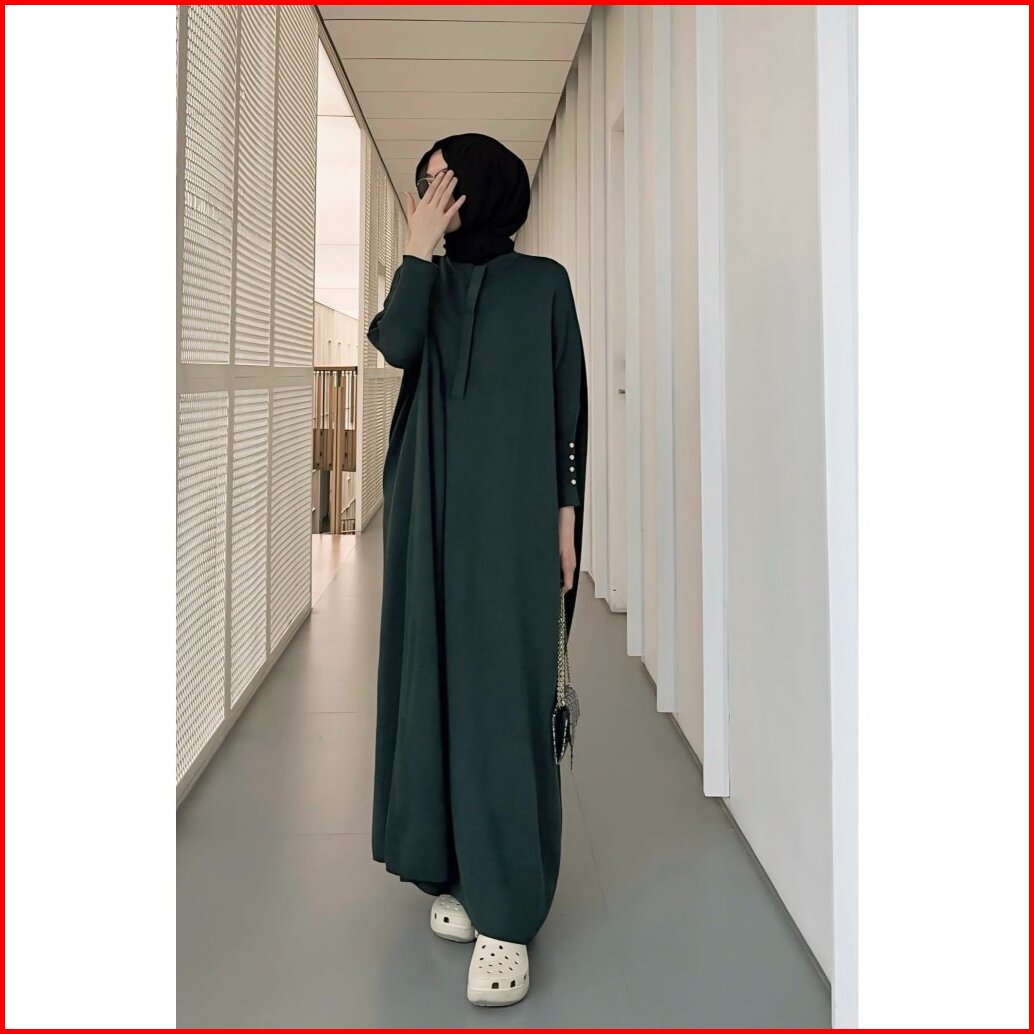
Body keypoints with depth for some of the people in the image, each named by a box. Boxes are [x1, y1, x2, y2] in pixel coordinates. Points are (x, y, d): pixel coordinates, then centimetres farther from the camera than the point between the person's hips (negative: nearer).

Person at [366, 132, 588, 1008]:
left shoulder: (543, 282, 6)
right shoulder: (429, 282, 15)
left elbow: (570, 404, 2)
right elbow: (395, 345, -8)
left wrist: (566, 515, -4)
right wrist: (420, 249, -5)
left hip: (513, 510, -4)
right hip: (432, 508, 4)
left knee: (505, 690, -9)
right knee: (437, 677, 4)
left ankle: (507, 915, -8)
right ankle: (451, 869, 17)